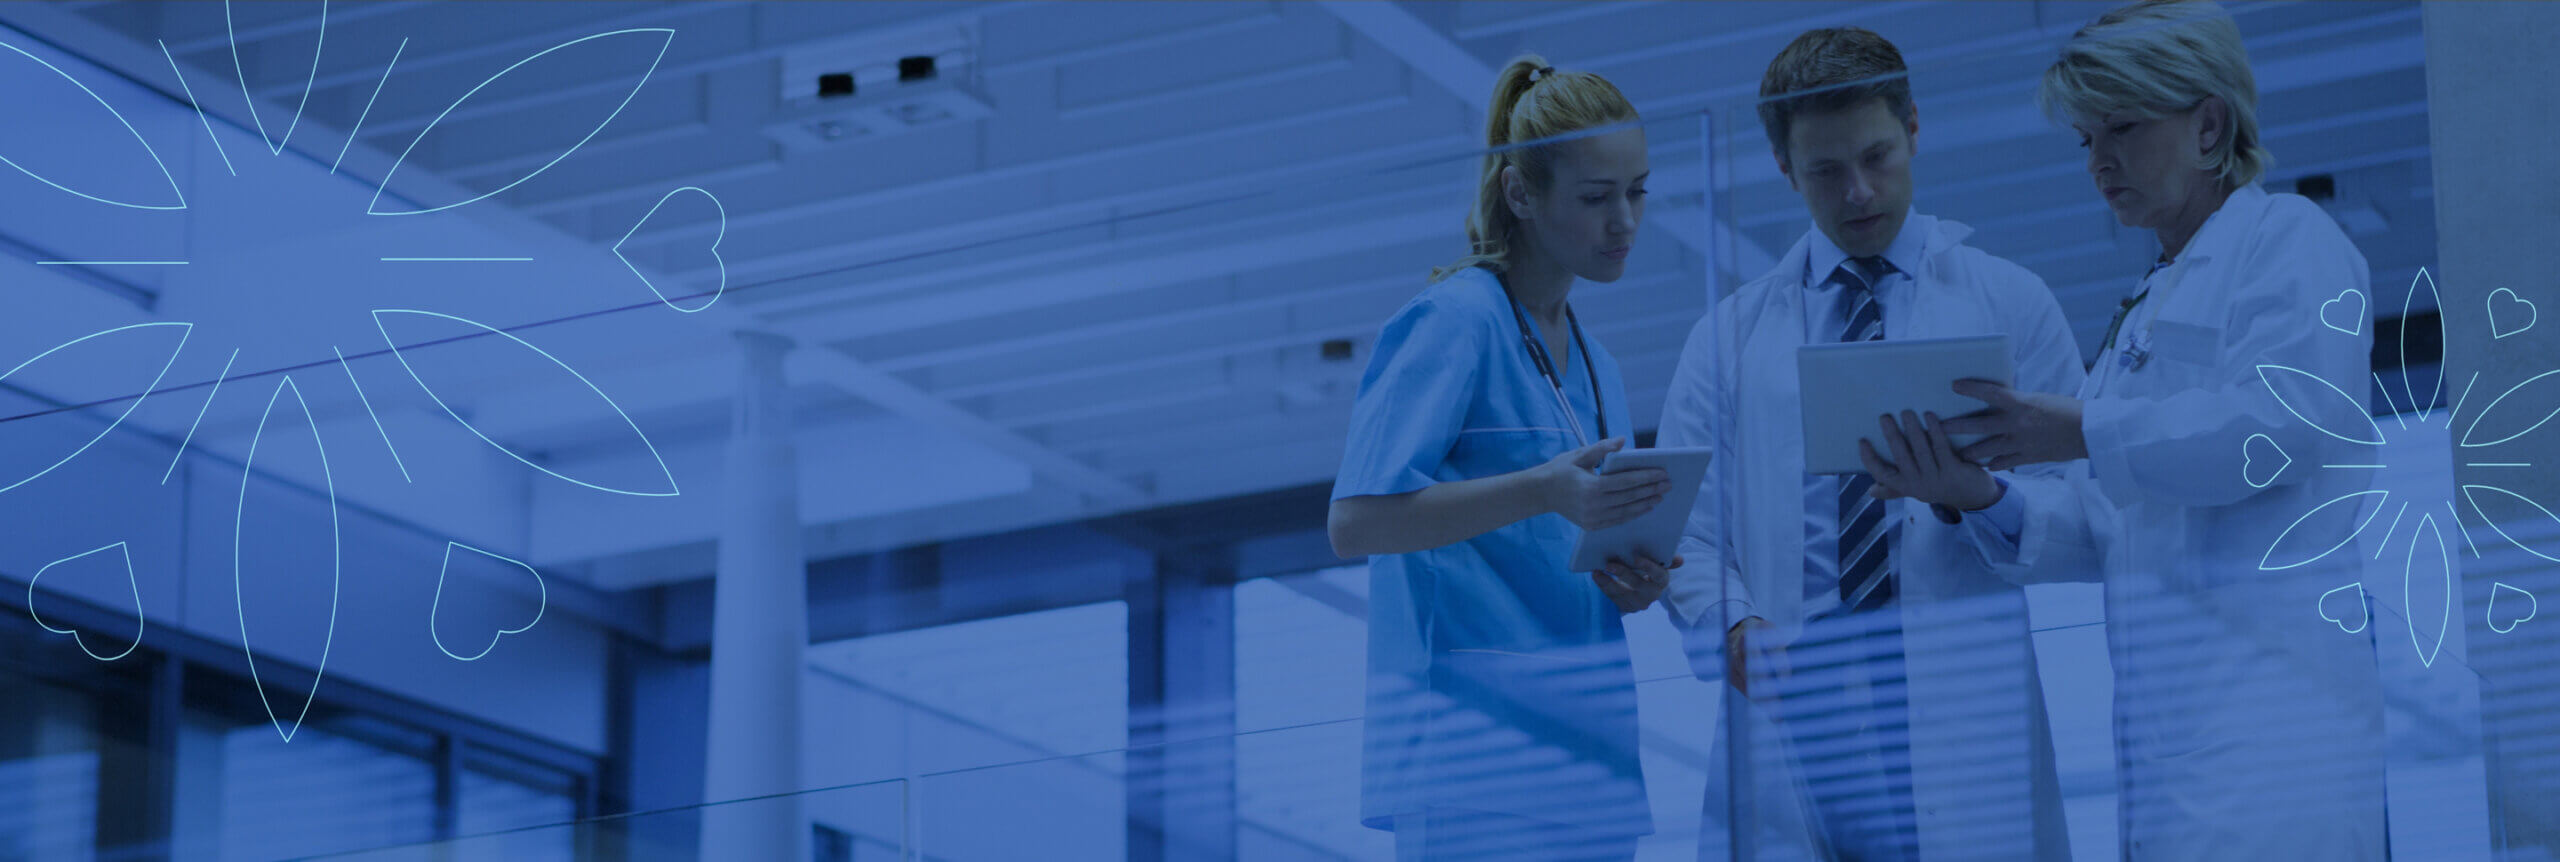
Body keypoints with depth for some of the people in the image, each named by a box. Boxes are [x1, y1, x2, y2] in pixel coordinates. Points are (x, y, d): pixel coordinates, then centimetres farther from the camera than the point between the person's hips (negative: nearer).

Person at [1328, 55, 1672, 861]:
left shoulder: (1591, 364, 19)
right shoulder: (1456, 321, -7)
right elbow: (1356, 520, -16)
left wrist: (1632, 582, 2)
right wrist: (1542, 492, -25)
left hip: (1579, 743, 8)